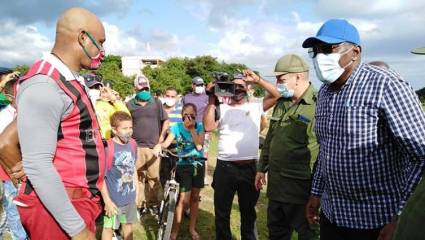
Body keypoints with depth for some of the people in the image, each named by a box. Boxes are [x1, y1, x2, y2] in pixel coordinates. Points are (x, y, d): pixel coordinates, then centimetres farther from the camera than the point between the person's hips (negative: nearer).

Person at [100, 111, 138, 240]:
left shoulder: (132, 144, -3)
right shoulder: (107, 148, -22)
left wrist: (136, 191, 11)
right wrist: (107, 201, -17)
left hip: (130, 197, 5)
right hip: (113, 198, -5)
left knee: (128, 225, 21)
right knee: (108, 227, 13)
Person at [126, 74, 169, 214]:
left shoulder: (156, 103, 6)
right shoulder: (129, 105, 6)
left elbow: (166, 122, 7)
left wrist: (160, 141, 2)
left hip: (153, 147, 0)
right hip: (136, 147, 0)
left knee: (154, 177, 3)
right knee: (138, 177, 3)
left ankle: (154, 203, 19)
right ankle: (140, 204, 16)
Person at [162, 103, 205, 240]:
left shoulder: (199, 127, -3)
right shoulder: (177, 127, -5)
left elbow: (199, 146, -16)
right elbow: (166, 143, -13)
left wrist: (192, 128, -19)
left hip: (198, 165, 2)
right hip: (183, 165, -2)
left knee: (195, 197, 12)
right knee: (184, 200, -7)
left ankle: (192, 228, 29)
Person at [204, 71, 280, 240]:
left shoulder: (256, 107, 8)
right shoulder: (222, 109, 5)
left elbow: (277, 95, -1)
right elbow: (208, 127, -10)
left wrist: (257, 79, -7)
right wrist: (212, 100, -10)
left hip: (250, 167, 1)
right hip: (225, 167, 0)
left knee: (248, 212, 17)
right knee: (222, 212, 13)